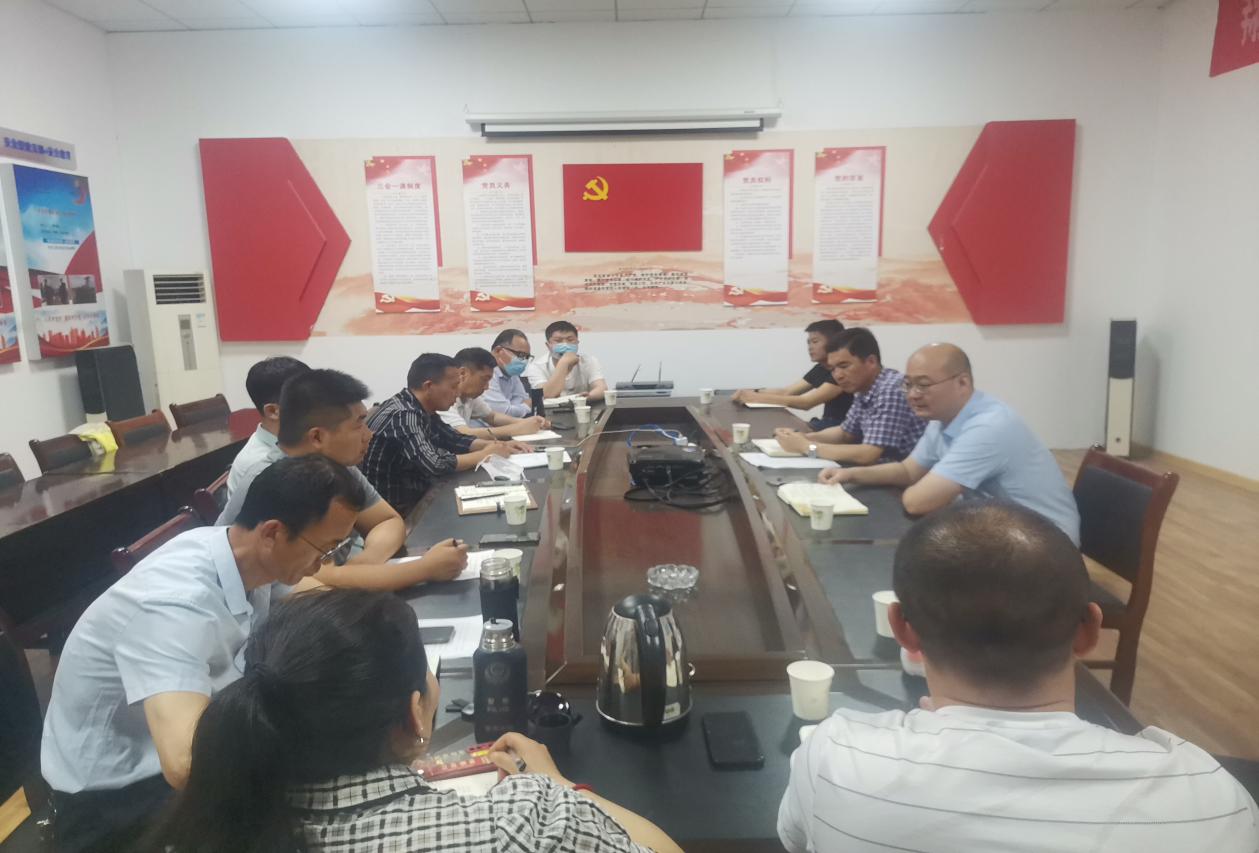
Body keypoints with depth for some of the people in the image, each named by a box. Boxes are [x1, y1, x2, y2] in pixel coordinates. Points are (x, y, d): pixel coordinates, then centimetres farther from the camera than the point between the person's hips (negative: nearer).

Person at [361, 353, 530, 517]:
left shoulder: (421, 409, 3)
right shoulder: (404, 415, -24)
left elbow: (454, 439, 13)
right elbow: (436, 465, -30)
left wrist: (498, 445, -2)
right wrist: (485, 454, -17)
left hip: (415, 496, 8)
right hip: (393, 509, -8)